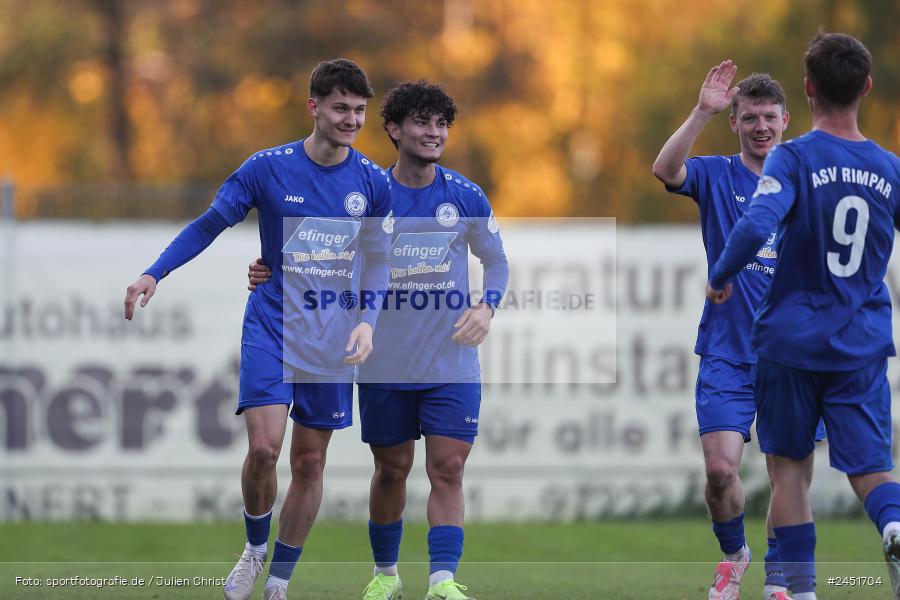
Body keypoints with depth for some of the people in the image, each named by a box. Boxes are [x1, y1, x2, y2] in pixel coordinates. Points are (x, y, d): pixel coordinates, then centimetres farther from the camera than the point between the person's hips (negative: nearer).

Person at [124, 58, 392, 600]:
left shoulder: (373, 183, -1)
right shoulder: (268, 168, -7)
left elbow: (378, 259, 9)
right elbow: (210, 224, 1)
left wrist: (367, 321, -6)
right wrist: (154, 273, -9)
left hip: (333, 340, 2)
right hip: (271, 326, -2)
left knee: (310, 461, 5)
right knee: (264, 447, -16)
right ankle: (255, 548, 12)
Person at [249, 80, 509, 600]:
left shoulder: (466, 197, 0)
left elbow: (497, 261, 12)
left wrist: (486, 308, -7)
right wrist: (273, 275, -5)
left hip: (451, 363, 0)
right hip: (385, 364, 0)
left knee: (447, 469, -9)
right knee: (392, 469, 9)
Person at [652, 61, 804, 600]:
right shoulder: (717, 176, 1)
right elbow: (665, 170, -20)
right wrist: (703, 111, -29)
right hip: (727, 354, -1)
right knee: (721, 467, -10)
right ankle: (734, 554, 17)